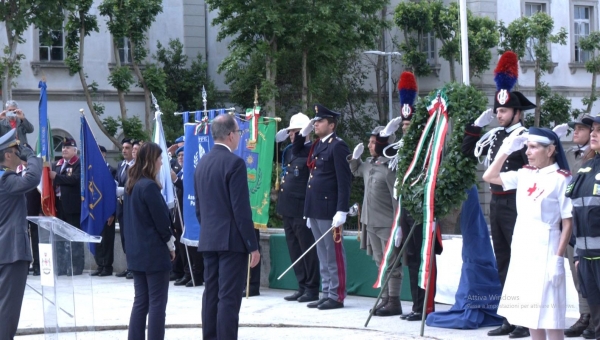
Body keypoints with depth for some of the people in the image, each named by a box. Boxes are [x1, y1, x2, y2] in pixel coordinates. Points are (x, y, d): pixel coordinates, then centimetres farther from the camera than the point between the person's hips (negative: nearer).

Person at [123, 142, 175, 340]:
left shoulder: (131, 185, 10)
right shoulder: (149, 186, -17)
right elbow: (161, 219, -15)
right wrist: (171, 245, -2)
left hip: (136, 251, 9)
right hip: (154, 252, -9)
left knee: (141, 301, 12)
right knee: (157, 303, -3)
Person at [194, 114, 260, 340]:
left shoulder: (202, 163, 11)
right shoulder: (234, 163, -14)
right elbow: (241, 209, -16)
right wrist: (253, 245, -12)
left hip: (208, 240, 8)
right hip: (232, 240, -8)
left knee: (211, 295, 11)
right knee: (229, 298, -7)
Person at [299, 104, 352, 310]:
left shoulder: (338, 146, -10)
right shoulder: (317, 146, 16)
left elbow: (344, 181, -16)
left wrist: (341, 211, -20)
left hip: (329, 210, -9)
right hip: (315, 211, 9)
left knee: (334, 254, -2)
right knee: (322, 255, 12)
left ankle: (337, 296, 2)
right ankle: (326, 294, 18)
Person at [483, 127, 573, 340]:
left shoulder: (561, 179, -9)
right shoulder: (525, 174, 9)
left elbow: (568, 222, -11)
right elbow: (489, 177, 13)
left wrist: (558, 257, -16)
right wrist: (506, 150, 5)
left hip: (545, 251, -7)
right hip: (522, 250, 7)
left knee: (548, 312, -5)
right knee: (529, 309, 12)